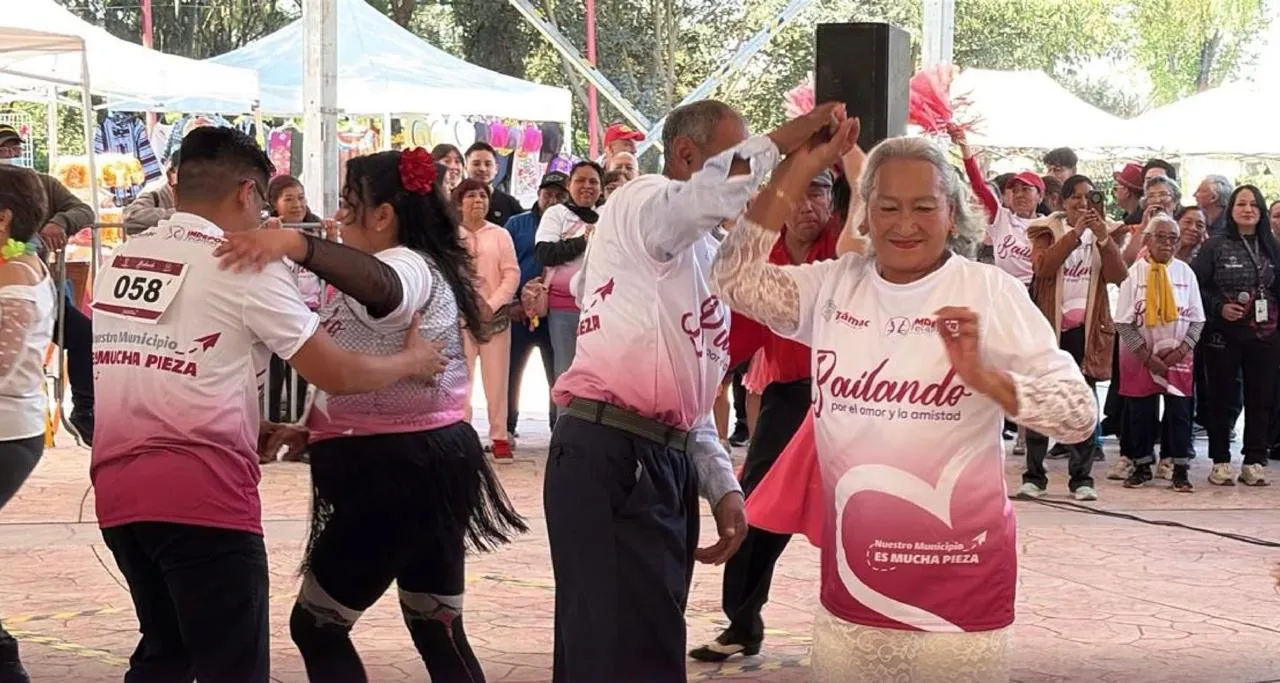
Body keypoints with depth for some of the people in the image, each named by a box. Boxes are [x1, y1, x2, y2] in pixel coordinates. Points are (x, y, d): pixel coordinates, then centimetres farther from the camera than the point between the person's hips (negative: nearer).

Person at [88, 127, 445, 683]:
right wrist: (413, 361, 14)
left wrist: (255, 429, 24)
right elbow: (337, 374, -4)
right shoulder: (244, 268, -6)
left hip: (118, 488, 7)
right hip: (201, 495, -7)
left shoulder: (119, 260, 14)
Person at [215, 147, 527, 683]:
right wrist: (311, 429, 9)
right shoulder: (424, 271, 20)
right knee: (436, 627, 15)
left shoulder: (409, 268, -15)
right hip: (428, 462, 11)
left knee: (314, 626, -1)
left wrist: (296, 244, -58)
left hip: (397, 472, -11)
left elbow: (380, 283, -43)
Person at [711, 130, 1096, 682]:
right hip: (851, 573, 3)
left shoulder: (991, 294, -5)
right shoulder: (833, 286, 7)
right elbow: (735, 280, -7)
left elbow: (1080, 416, -8)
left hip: (957, 580, -3)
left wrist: (984, 376, -25)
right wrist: (797, 171, -8)